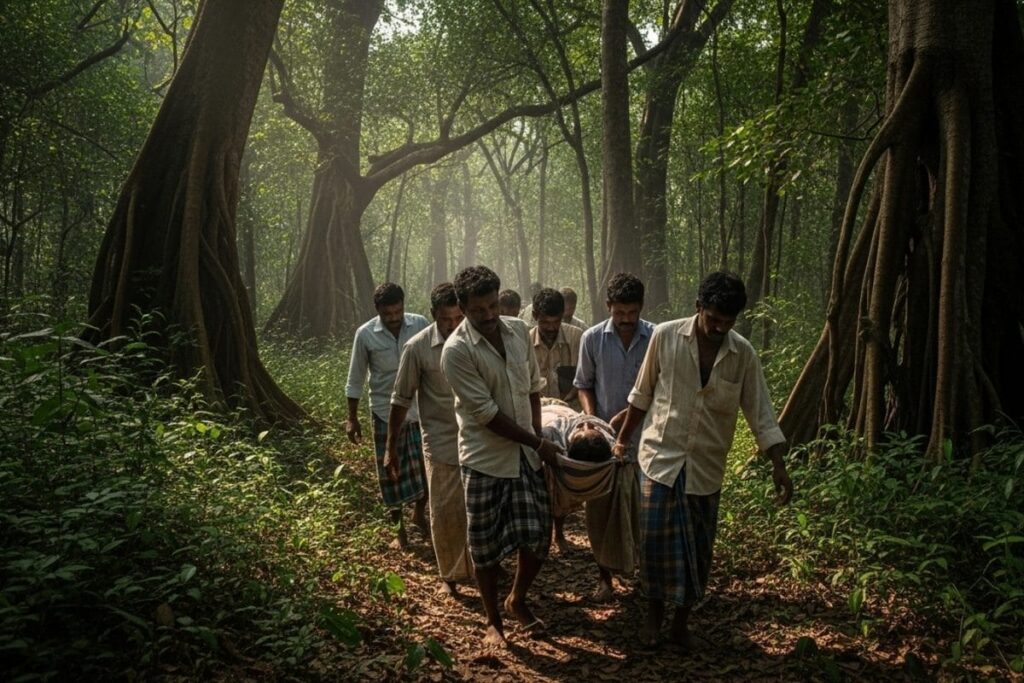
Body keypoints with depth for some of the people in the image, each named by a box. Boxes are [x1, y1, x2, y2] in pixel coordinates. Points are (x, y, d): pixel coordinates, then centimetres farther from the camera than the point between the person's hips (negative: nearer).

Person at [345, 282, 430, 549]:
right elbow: (355, 379, -1)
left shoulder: (421, 324, -8)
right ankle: (399, 528, 27)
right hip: (386, 413, -1)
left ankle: (420, 514, 32)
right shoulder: (365, 334, -10)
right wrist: (352, 418, 1)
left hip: (421, 409, 1)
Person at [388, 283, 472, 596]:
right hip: (442, 443, -2)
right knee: (445, 512, 6)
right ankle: (450, 575, 26)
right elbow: (401, 399, -4)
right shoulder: (418, 347, -12)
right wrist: (391, 448, -2)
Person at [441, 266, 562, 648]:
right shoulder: (456, 351, -18)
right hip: (485, 459, -5)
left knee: (538, 536, 7)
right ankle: (493, 621, 28)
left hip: (525, 454, 5)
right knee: (486, 546, 7)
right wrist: (538, 443, -13)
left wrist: (537, 435, 1)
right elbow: (486, 413, -18)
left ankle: (517, 601, 34)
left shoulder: (518, 331, 0)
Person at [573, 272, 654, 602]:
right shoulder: (592, 339, -6)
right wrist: (591, 418, -11)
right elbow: (584, 385, 5)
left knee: (645, 509, 8)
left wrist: (626, 413, -13)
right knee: (601, 510, 5)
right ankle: (605, 575, 18)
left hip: (644, 438, 0)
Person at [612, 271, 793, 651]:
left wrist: (778, 467, -11)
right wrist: (623, 438, 9)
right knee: (656, 541, 3)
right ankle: (654, 613, 26)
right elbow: (642, 394, 2)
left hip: (706, 466, 2)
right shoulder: (665, 336, -10)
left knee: (699, 548, 9)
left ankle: (681, 621, 28)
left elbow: (761, 413, -3)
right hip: (661, 456, -1)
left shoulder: (743, 353, -6)